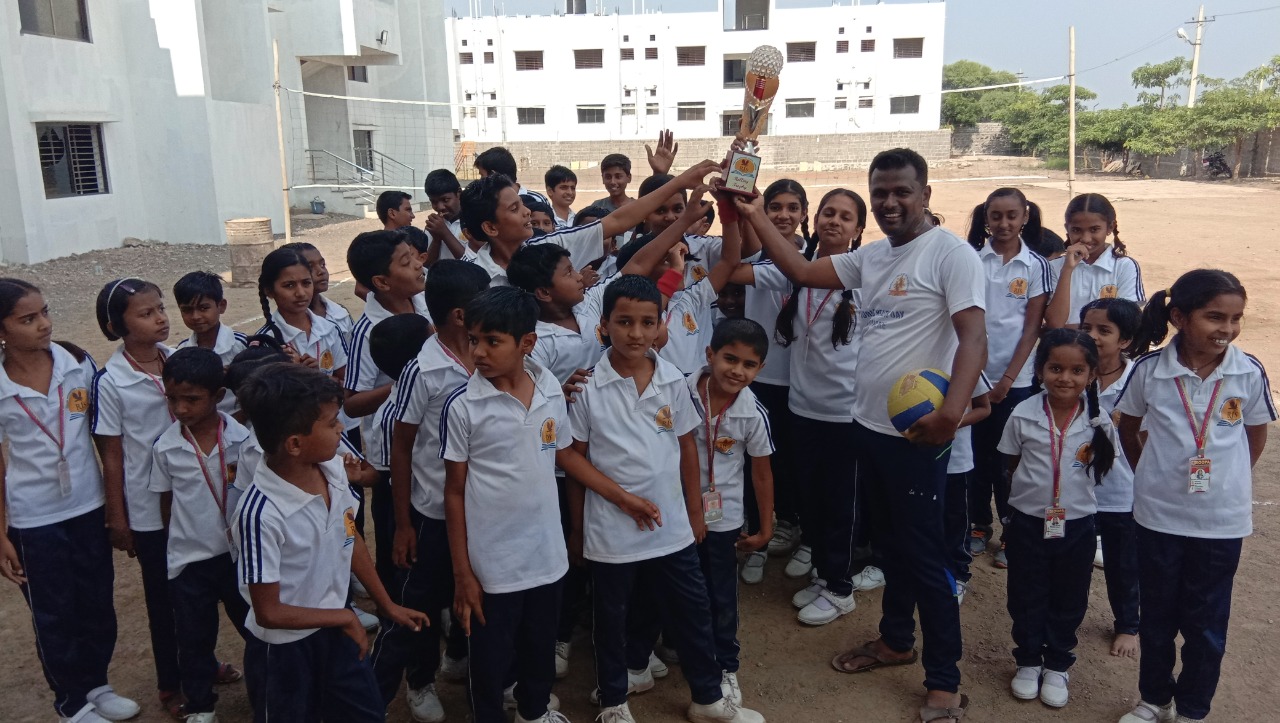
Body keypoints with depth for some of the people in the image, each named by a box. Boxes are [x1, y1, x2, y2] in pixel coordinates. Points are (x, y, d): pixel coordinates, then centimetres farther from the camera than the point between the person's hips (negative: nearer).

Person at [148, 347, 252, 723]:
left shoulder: (242, 438, -15)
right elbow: (166, 501, 3)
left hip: (237, 551, -1)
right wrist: (185, 535, 3)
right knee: (195, 638, 16)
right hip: (188, 559, 1)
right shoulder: (165, 447, -10)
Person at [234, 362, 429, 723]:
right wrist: (345, 618, -12)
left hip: (335, 628, 6)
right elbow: (269, 613, -22)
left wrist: (387, 605, 11)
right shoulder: (261, 513, -30)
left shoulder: (333, 468, -12)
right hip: (283, 649, -6)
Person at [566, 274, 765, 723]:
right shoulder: (587, 387, -12)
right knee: (612, 616, 14)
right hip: (611, 526, -3)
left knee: (692, 609, 13)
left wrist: (695, 511, 9)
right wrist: (621, 496, -14)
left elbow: (687, 447, 7)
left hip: (671, 524, 3)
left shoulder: (673, 382, -3)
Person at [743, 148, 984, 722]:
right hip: (869, 424, 7)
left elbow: (974, 338, -21)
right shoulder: (870, 257, 11)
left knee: (923, 552, 1)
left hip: (918, 431, -7)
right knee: (890, 541, 21)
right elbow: (802, 271, 11)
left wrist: (951, 412, -34)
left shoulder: (951, 253, -11)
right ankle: (896, 639, 40)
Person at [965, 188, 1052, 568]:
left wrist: (1008, 378, -8)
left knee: (1009, 459, 5)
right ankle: (979, 526, 25)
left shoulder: (1036, 266, -2)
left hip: (1016, 379, -1)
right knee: (977, 454, 10)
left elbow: (1032, 327, -3)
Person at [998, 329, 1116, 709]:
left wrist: (1076, 488, -3)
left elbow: (1102, 467, 4)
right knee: (1026, 596, 13)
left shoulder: (1100, 422, -12)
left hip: (1076, 524, 1)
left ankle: (1057, 665, 35)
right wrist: (1036, 484, -4)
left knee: (1068, 600, 16)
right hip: (1028, 520, 0)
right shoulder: (1023, 415, -13)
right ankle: (1028, 661, 34)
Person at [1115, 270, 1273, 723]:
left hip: (1222, 520, 0)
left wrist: (1224, 481, 5)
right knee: (1157, 618, 16)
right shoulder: (1149, 370, -11)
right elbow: (1128, 430, 6)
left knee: (1206, 625, 12)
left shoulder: (1249, 374, -10)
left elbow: (1255, 438, 6)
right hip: (1159, 516, 0)